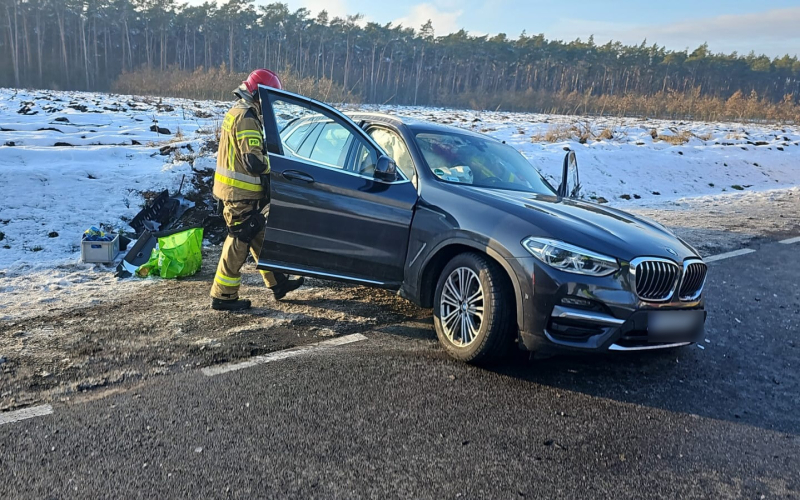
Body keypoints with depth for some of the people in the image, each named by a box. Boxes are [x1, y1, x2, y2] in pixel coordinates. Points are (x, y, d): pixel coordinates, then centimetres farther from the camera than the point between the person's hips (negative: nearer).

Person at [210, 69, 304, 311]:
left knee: (257, 237, 16)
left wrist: (267, 159, 5)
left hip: (238, 189, 10)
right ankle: (223, 296, 6)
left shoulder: (238, 111, 15)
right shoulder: (246, 116, -19)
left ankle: (277, 283, 26)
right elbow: (254, 161, -26)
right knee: (239, 241, -2)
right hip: (240, 192, -10)